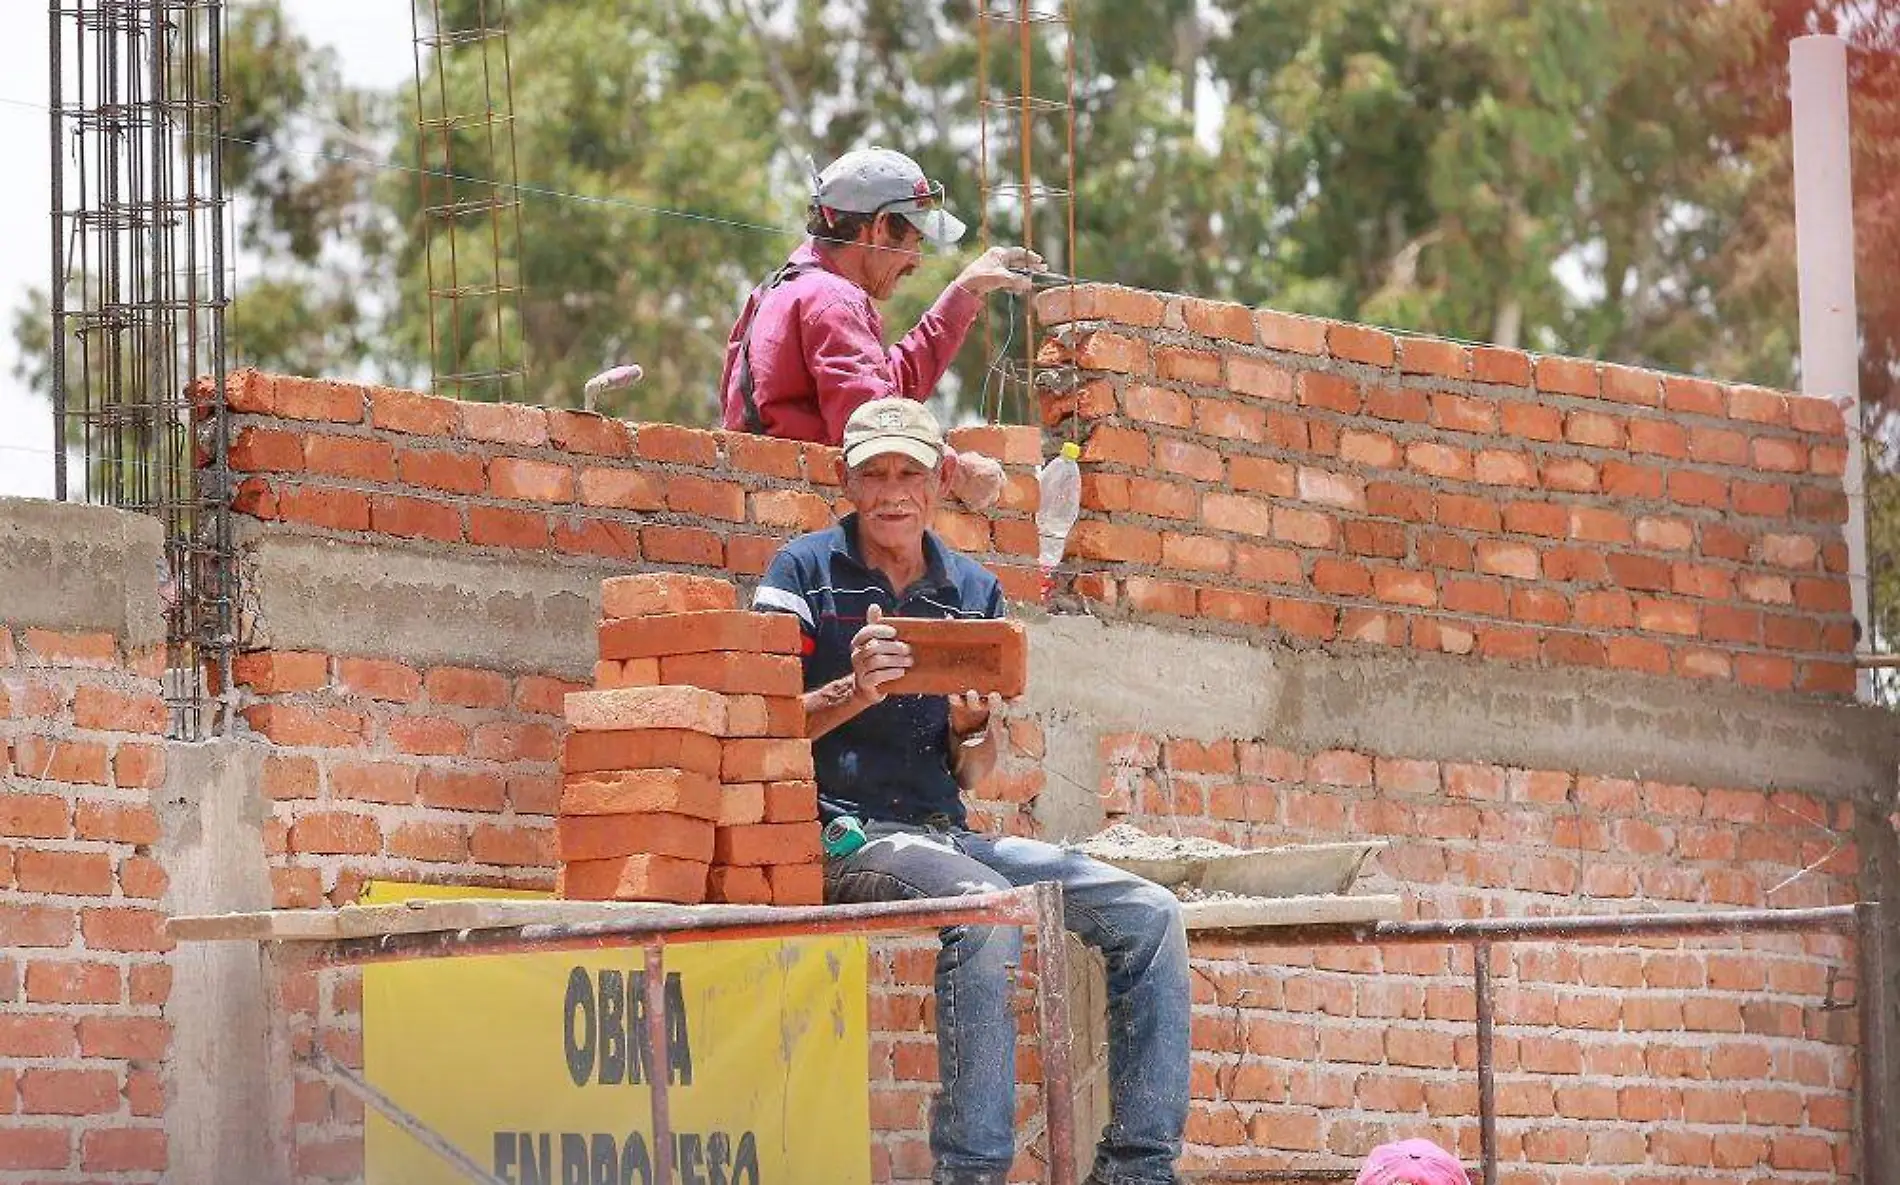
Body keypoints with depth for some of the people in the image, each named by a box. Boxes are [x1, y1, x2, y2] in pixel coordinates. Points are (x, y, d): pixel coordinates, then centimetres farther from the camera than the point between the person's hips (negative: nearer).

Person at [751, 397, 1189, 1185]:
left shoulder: (972, 591, 15)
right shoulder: (805, 573, 1)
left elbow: (973, 777, 16)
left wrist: (973, 730, -7)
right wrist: (854, 692, -22)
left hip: (943, 833, 6)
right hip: (841, 834, -6)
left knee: (1148, 915, -9)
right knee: (986, 904, -36)